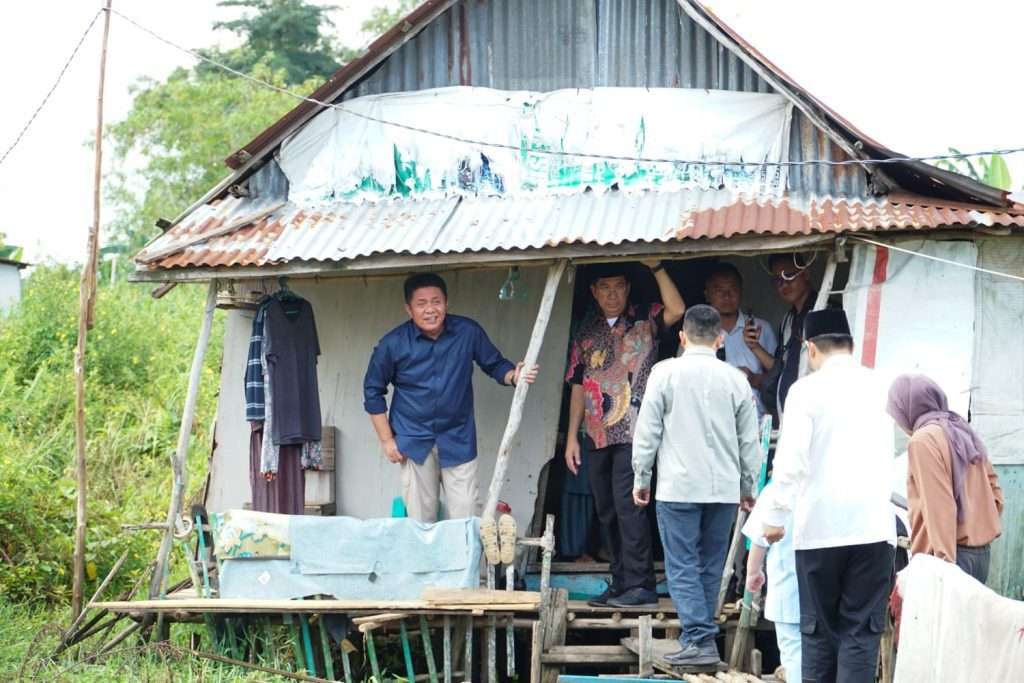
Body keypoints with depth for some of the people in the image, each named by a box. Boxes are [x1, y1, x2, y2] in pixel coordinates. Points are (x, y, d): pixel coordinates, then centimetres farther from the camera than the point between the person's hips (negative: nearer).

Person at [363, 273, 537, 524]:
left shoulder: (468, 332, -6)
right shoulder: (393, 344, -8)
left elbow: (495, 364, 8)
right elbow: (373, 392, 2)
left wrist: (514, 376, -16)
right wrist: (386, 440, 0)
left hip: (458, 439, 1)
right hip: (414, 442, -1)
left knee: (466, 520, -1)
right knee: (420, 522, 5)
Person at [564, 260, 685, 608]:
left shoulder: (645, 321, 3)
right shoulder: (587, 333, 16)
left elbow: (676, 310, -19)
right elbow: (579, 387, 17)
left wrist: (655, 267, -20)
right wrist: (572, 437, 13)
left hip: (633, 432, -6)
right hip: (598, 434, 6)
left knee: (627, 504, -15)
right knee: (607, 511, 9)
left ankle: (640, 585, -13)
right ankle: (620, 583, 17)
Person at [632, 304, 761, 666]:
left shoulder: (665, 372, -3)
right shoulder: (735, 379, 4)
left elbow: (647, 431, -2)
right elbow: (749, 440, 9)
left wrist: (641, 478, 8)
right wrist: (748, 486, 20)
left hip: (678, 487, -3)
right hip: (724, 488, 3)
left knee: (683, 567, -1)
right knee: (711, 567, 12)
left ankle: (699, 640, -10)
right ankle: (702, 635, 16)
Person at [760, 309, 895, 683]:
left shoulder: (807, 389, -4)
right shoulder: (878, 386, 6)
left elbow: (791, 459, -10)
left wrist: (775, 515, -1)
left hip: (820, 525, -2)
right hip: (872, 525, 2)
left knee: (818, 628, 10)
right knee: (862, 629, 1)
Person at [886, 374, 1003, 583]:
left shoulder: (923, 440, -11)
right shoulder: (963, 432, 15)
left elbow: (938, 508, -18)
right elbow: (993, 486, 20)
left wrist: (943, 562, -20)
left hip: (953, 553, -8)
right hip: (981, 550, 8)